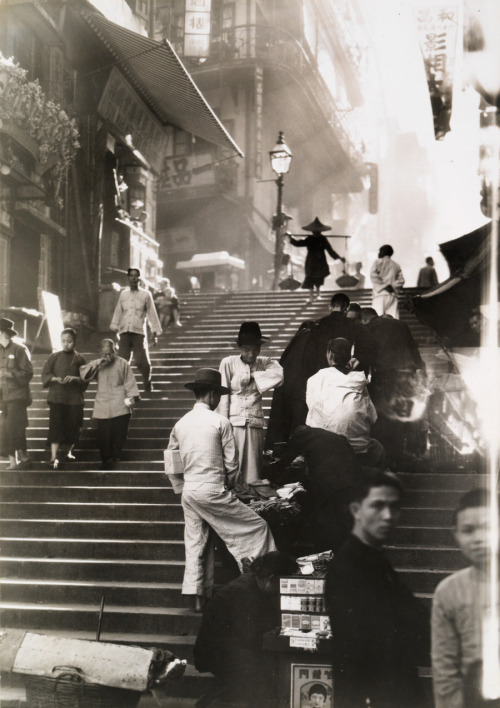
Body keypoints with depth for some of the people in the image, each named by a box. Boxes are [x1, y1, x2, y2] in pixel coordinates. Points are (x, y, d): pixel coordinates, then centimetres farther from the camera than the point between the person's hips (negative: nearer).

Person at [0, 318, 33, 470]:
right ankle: (12, 461, 7)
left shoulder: (19, 349, -4)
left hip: (17, 396, -6)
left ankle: (24, 458, -1)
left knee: (14, 429, -11)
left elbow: (28, 373, -7)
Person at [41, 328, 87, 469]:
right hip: (56, 397, -1)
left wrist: (74, 379, -18)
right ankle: (53, 457, -14)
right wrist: (56, 379, -17)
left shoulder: (79, 359, 5)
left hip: (74, 398, 1)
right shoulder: (54, 357, 6)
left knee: (73, 426, 5)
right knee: (55, 425, -10)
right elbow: (45, 374, 1)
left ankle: (69, 451, 28)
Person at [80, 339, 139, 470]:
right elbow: (84, 375, -3)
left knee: (119, 434, -2)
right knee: (103, 436, -2)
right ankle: (106, 460, 12)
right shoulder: (97, 364, 11)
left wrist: (132, 397, -5)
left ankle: (114, 458, 13)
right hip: (102, 407, 1)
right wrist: (97, 364, -12)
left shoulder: (122, 363, 4)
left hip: (120, 406, -1)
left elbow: (130, 382, 5)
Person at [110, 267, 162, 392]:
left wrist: (156, 332, 5)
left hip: (139, 332, -2)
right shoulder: (123, 294, 14)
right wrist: (115, 328, 12)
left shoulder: (146, 294, 7)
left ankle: (148, 386, 14)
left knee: (143, 362, -7)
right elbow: (118, 312, 18)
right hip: (124, 333, 3)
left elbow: (152, 314, 8)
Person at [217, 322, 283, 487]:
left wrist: (253, 376, -10)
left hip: (255, 423, 2)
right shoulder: (228, 363, 3)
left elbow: (278, 374, -14)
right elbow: (223, 397, 1)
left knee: (253, 471, 0)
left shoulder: (264, 363, 8)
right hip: (234, 423, -1)